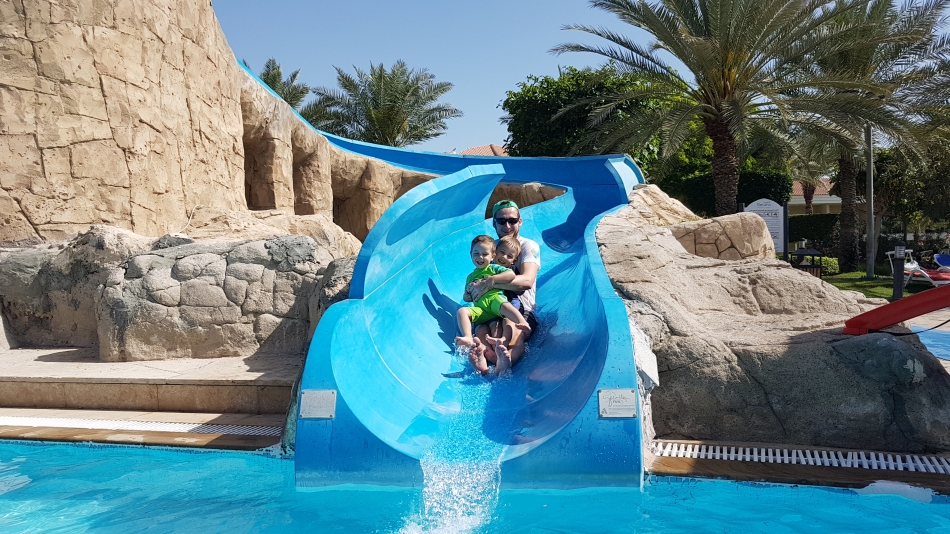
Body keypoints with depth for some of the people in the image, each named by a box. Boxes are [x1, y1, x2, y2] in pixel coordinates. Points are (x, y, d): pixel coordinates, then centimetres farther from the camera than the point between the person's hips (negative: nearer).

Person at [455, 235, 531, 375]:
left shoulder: (494, 268, 18)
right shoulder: (471, 277, 32)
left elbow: (511, 274, 0)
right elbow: (465, 298, 34)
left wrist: (493, 279, -7)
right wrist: (468, 295, 9)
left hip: (494, 298, -4)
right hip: (480, 309, 4)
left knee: (504, 305, -38)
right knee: (462, 311, -23)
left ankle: (522, 322, -61)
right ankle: (468, 339, -41)